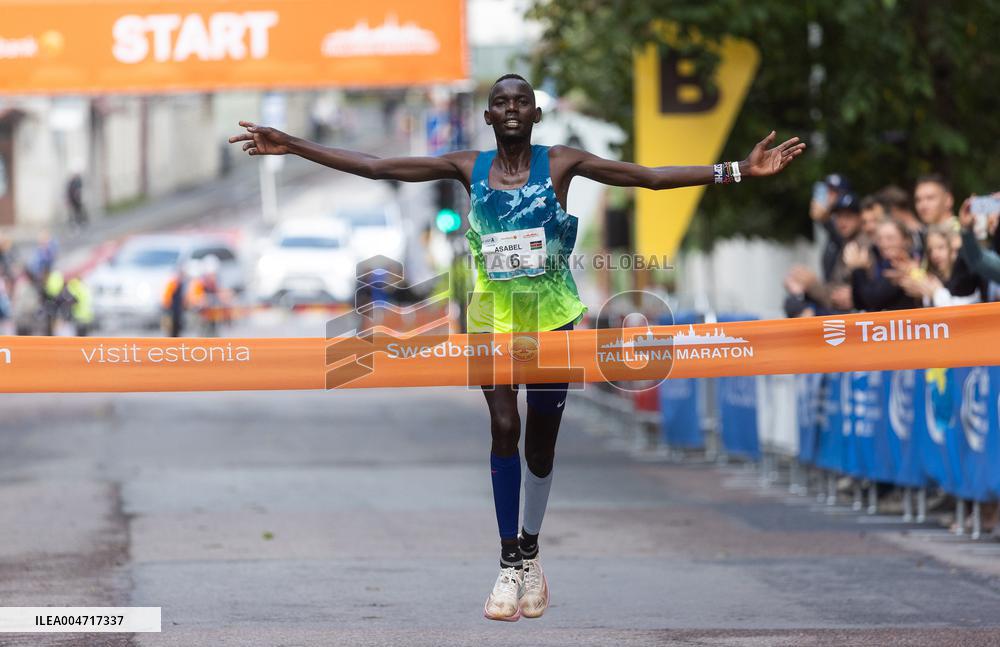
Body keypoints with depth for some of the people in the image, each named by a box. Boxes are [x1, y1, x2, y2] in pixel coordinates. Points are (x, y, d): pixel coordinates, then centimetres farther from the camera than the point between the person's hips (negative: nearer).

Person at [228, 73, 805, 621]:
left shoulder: (561, 163, -4)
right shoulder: (468, 168, -1)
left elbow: (651, 177, -5)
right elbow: (376, 167, -2)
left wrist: (737, 171, -12)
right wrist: (293, 147, -6)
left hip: (552, 317, 0)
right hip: (494, 316, 0)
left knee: (541, 439, 7)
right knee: (504, 426, -14)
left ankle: (530, 550, 27)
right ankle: (512, 564, -8)